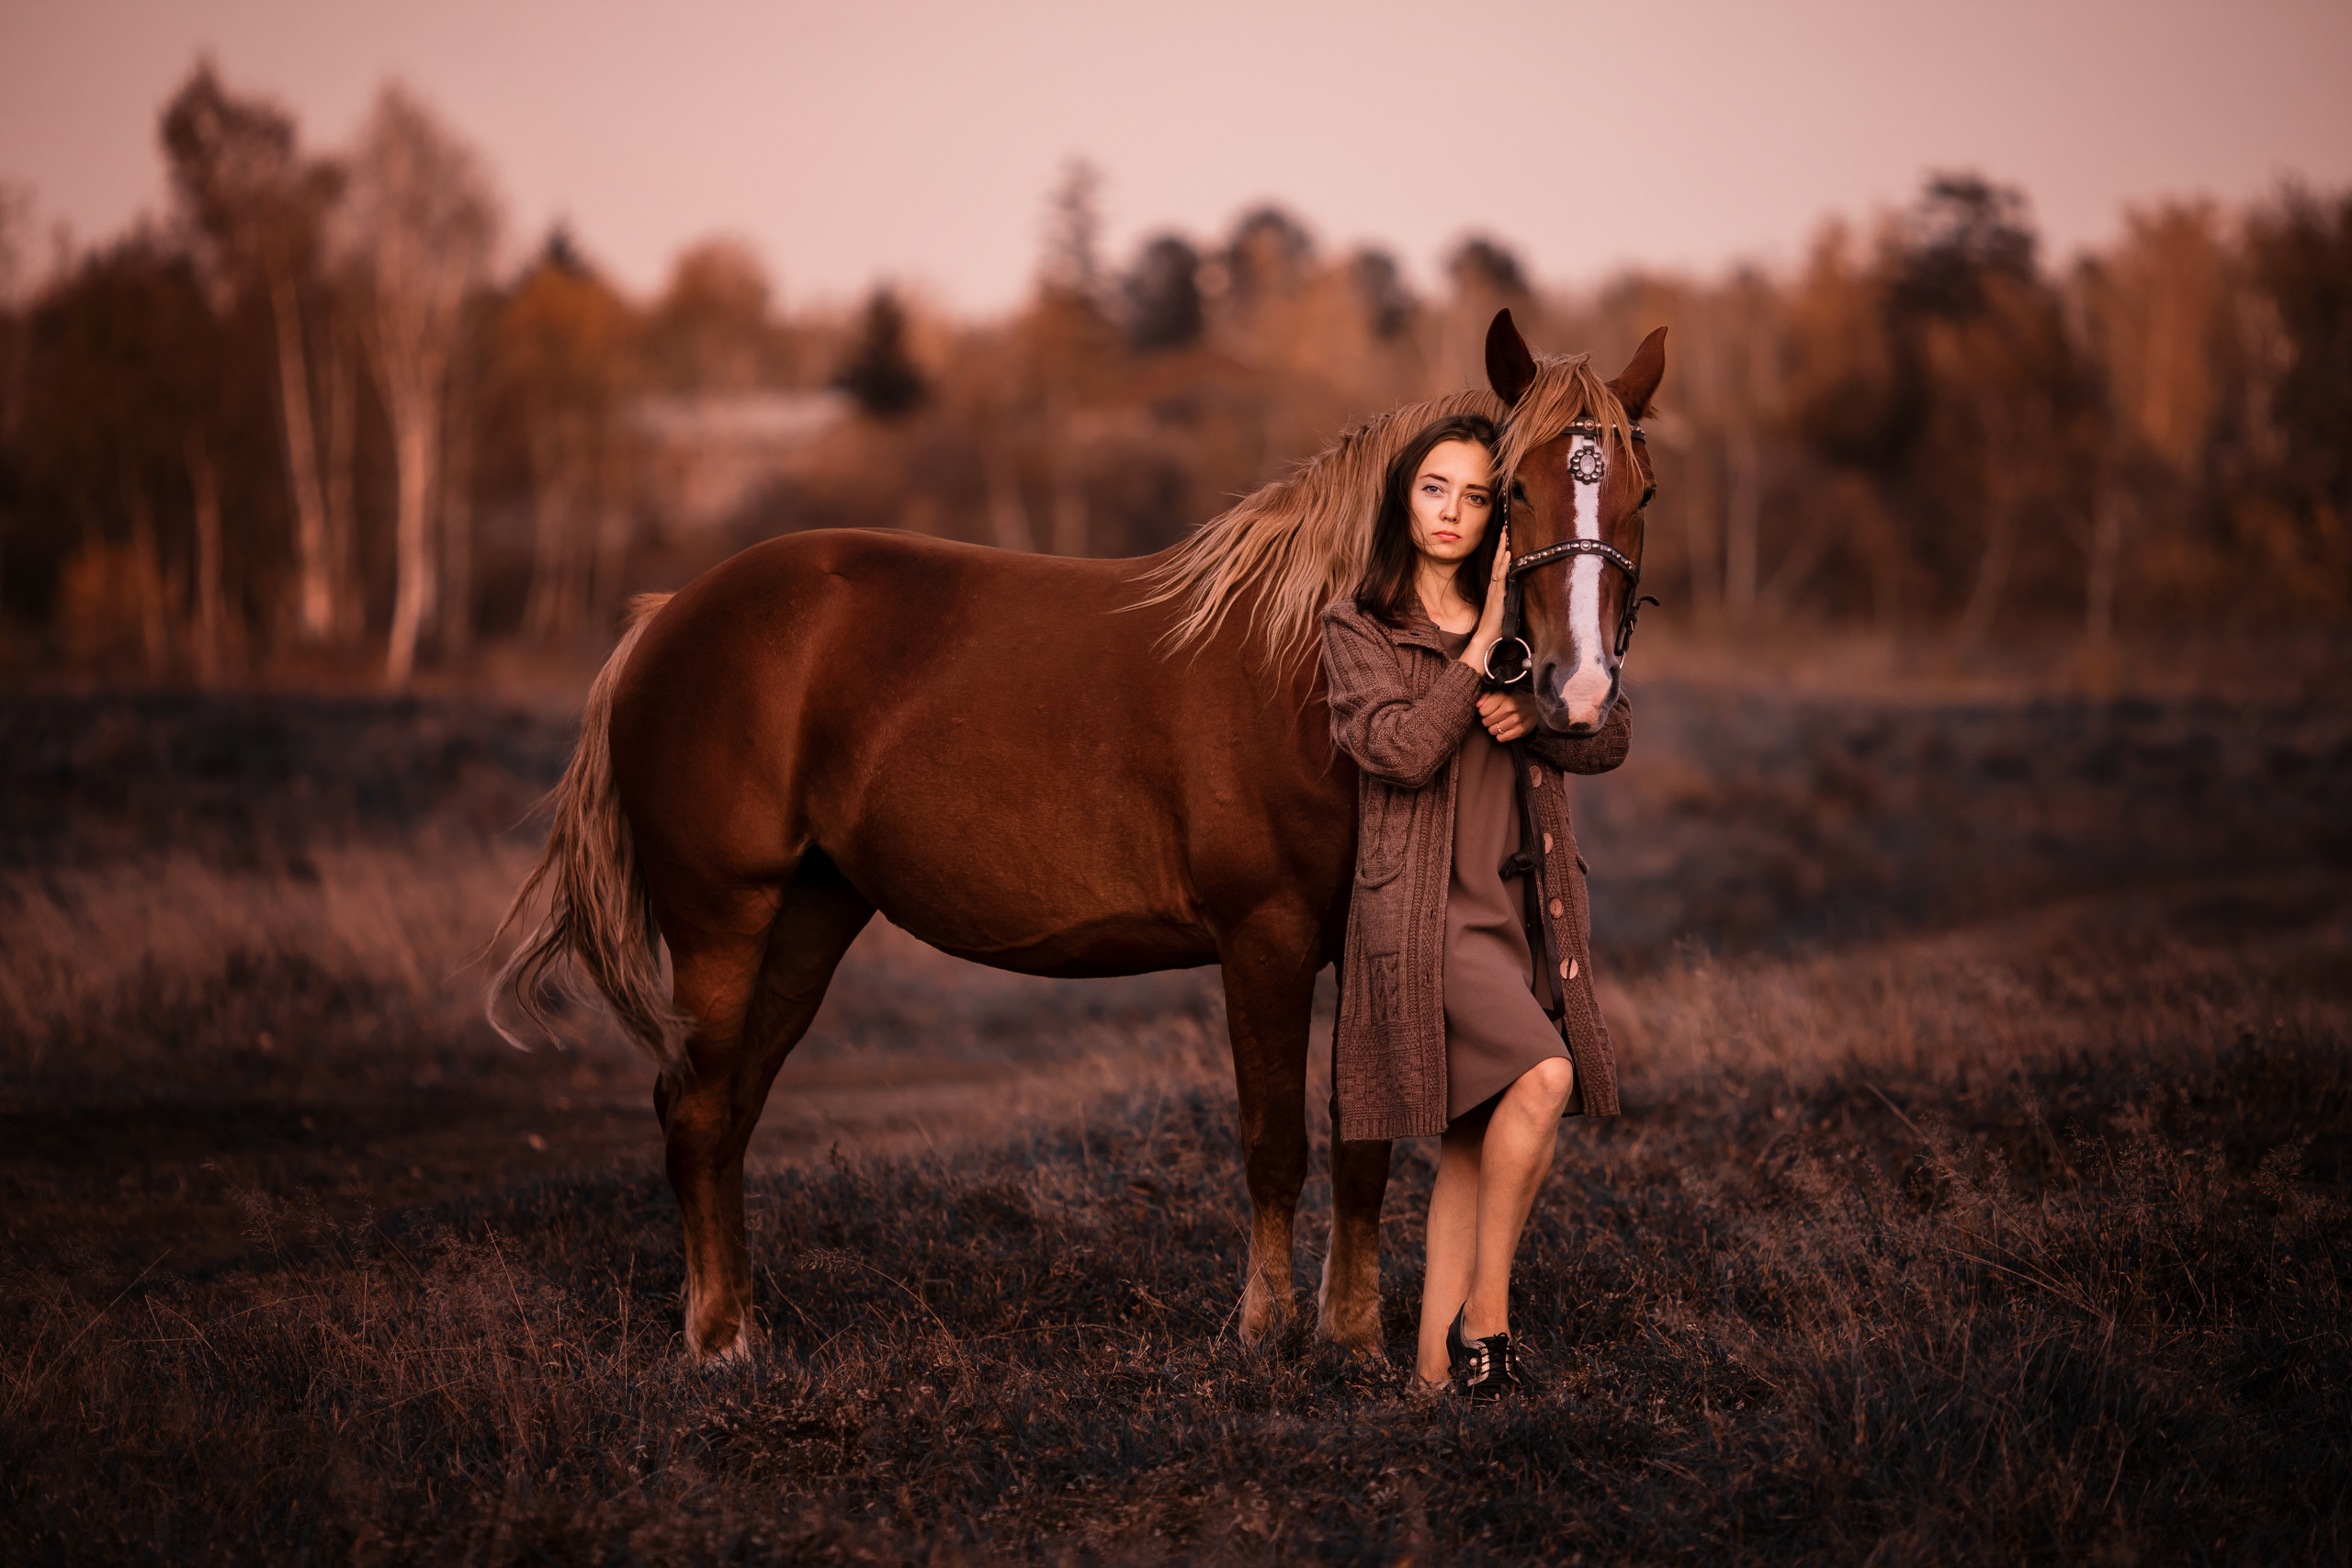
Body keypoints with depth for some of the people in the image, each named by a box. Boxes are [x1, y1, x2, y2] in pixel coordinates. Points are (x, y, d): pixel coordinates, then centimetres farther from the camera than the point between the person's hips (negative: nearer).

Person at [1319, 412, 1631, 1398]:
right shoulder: (1357, 630, 0)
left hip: (1522, 902, 6)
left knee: (1472, 1137, 6)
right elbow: (1401, 750, -15)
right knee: (1542, 1073, -25)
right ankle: (1485, 1315, -14)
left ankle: (1436, 1360, 13)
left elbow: (1610, 737, 9)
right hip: (1424, 905, -6)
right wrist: (1482, 646, -14)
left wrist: (1534, 714, -10)